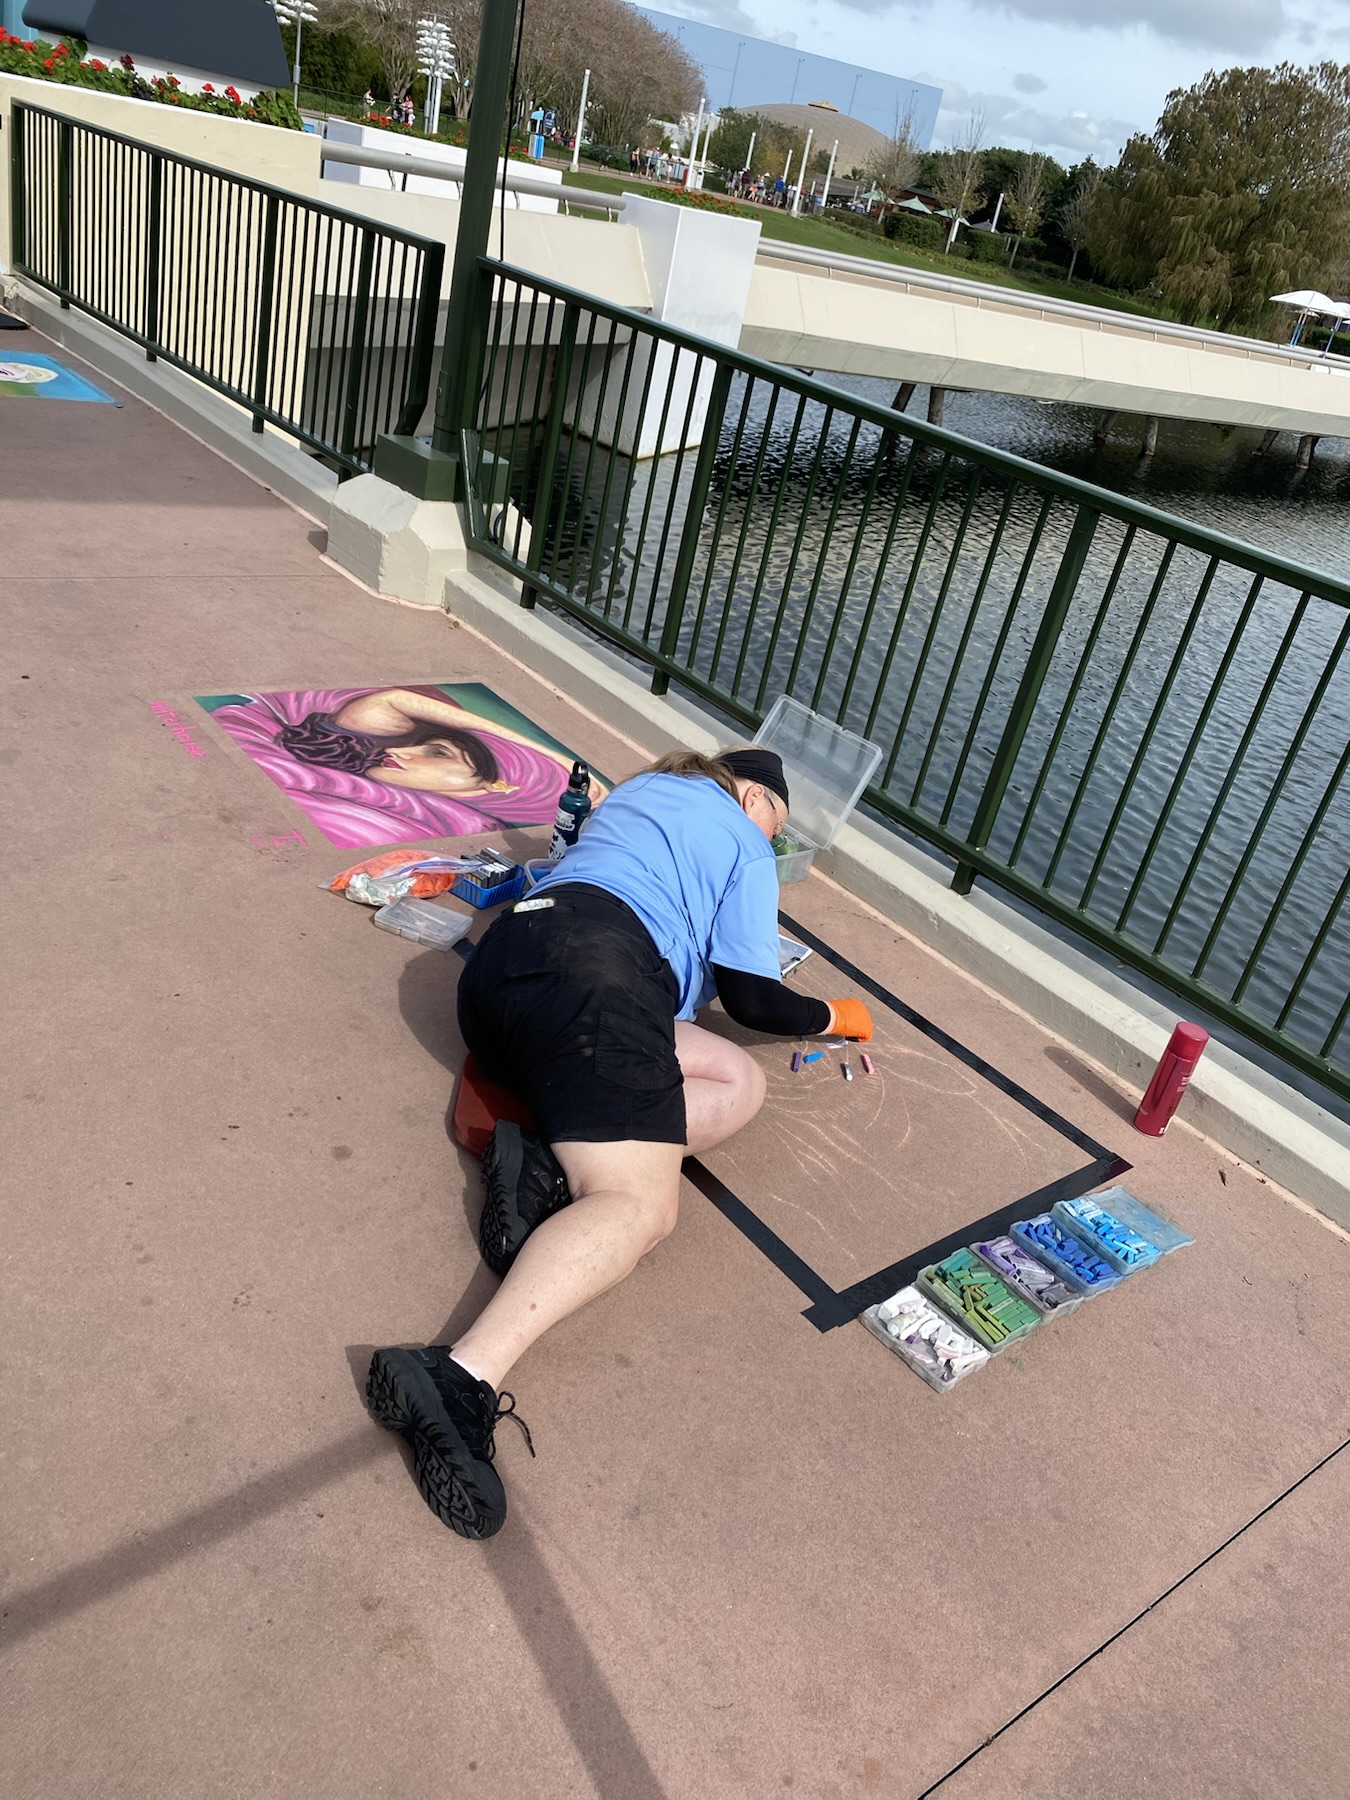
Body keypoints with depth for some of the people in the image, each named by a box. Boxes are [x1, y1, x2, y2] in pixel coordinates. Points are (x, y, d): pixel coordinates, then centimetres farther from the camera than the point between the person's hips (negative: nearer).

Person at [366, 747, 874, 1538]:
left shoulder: (640, 788, 35)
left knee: (739, 1083, 11)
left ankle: (552, 1165, -13)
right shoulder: (745, 843, 14)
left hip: (497, 969, 9)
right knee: (641, 1206, -18)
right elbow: (751, 998, 10)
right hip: (593, 973, -8)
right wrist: (835, 1017, 28)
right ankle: (465, 1375, -42)